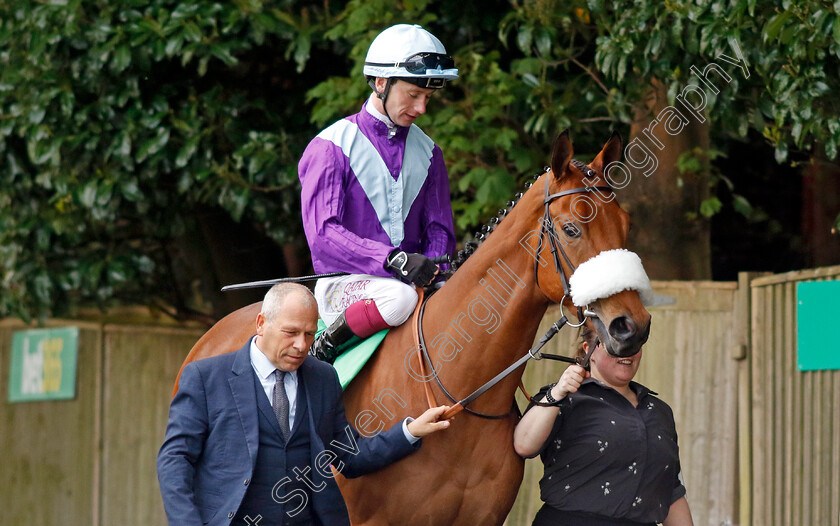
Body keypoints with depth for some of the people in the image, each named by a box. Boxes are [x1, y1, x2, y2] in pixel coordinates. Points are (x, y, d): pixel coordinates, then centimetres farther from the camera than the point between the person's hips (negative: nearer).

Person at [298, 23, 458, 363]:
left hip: (411, 281, 5)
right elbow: (322, 233, -16)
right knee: (399, 297, -38)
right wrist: (393, 260, -29)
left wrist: (430, 274, -10)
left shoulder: (427, 152, 15)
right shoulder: (331, 148, -5)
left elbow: (439, 232, 14)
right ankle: (322, 350, -16)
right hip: (342, 284, -5)